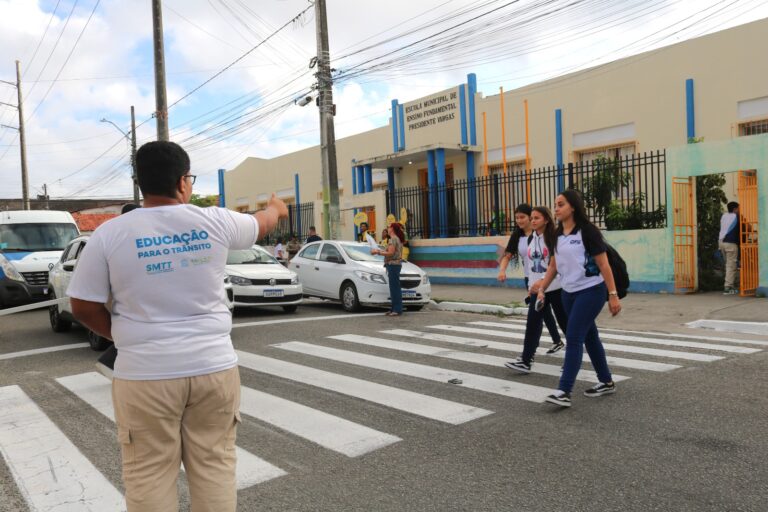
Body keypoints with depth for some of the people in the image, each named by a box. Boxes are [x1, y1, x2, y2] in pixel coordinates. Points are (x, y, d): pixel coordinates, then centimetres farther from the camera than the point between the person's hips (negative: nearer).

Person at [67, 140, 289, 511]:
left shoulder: (109, 234, -5)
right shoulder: (215, 222, -2)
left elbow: (83, 306, 1)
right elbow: (263, 224, 18)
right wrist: (276, 207, 41)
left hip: (145, 373, -1)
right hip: (214, 366, 2)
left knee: (148, 475, 11)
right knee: (214, 467, 12)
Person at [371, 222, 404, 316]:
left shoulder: (393, 239, -12)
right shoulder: (398, 239, 18)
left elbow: (390, 253, -19)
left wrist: (378, 252, -11)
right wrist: (380, 251, 18)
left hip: (393, 264, -10)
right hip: (396, 264, 10)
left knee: (395, 287, -9)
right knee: (395, 287, 12)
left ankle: (397, 309, -9)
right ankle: (395, 308, 16)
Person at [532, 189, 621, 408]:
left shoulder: (587, 231, -13)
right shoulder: (557, 234, 7)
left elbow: (603, 264, -12)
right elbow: (553, 265, 14)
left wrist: (613, 295, -14)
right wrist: (542, 288, 6)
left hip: (591, 291, -7)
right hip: (569, 292, 7)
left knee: (573, 338, -12)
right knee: (589, 337, 15)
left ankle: (564, 392, -11)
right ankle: (606, 382, 30)